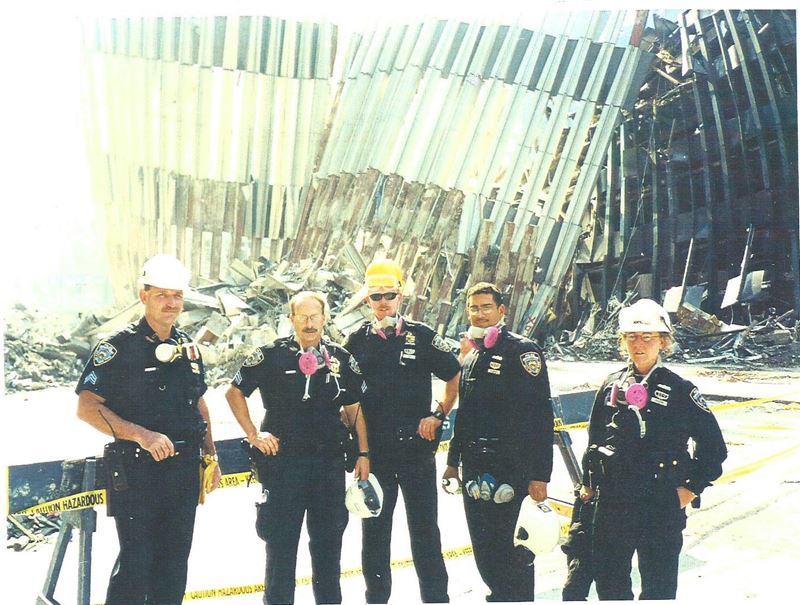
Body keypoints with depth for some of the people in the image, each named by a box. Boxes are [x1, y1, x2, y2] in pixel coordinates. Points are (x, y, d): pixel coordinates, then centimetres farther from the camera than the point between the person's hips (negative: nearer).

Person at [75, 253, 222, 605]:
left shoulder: (188, 348, 9)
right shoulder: (118, 347, -9)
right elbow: (87, 407, -15)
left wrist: (211, 457, 14)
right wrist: (142, 435, -23)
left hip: (185, 470, 6)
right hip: (137, 471, -6)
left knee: (174, 561, 14)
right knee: (136, 562, -2)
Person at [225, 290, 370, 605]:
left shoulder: (341, 359, 4)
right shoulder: (271, 355, -4)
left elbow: (354, 408, 10)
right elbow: (234, 393, 4)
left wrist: (363, 453, 4)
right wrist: (254, 434, -3)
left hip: (329, 463, 3)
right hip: (283, 459, -3)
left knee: (328, 541, 14)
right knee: (281, 542, 6)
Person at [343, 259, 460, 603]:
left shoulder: (422, 336, -1)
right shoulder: (356, 341, 4)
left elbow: (455, 376, 8)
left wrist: (439, 415, -1)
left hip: (416, 446, -2)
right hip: (373, 449, 2)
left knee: (424, 527, 6)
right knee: (374, 528, 11)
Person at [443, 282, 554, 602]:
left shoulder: (523, 351, -9)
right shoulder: (472, 358, 15)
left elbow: (541, 417, -14)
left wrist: (539, 476, -18)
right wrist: (453, 461, 19)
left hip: (511, 471, -7)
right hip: (475, 471, 7)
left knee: (513, 553, -2)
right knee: (483, 550, 15)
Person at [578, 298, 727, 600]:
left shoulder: (680, 390, -5)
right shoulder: (611, 386, 5)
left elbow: (713, 446, -1)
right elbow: (595, 438, 14)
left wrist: (692, 488, -4)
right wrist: (587, 482, 13)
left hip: (662, 505, -3)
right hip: (612, 501, 4)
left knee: (658, 585, 7)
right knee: (608, 578, 15)